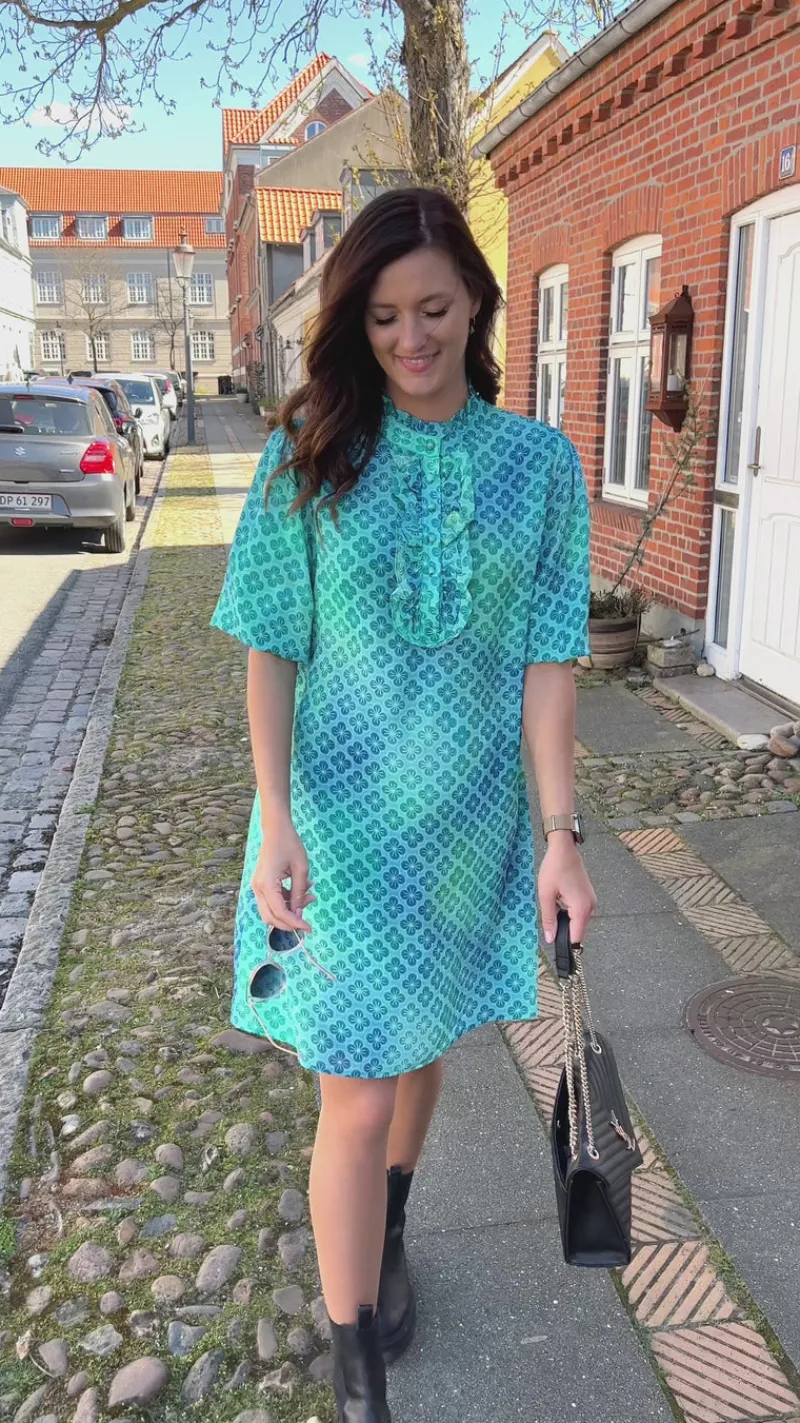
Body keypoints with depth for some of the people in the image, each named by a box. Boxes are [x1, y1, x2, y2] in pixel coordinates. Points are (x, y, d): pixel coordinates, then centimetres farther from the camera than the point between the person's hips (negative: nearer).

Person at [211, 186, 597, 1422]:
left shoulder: (538, 461, -2)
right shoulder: (312, 450, -4)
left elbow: (545, 659, -3)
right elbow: (273, 649, -5)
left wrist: (561, 834, -7)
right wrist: (276, 820, -11)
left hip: (469, 812, 2)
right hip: (342, 812, -2)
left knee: (422, 1044, 21)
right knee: (358, 1098, 2)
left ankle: (384, 1240, 50)